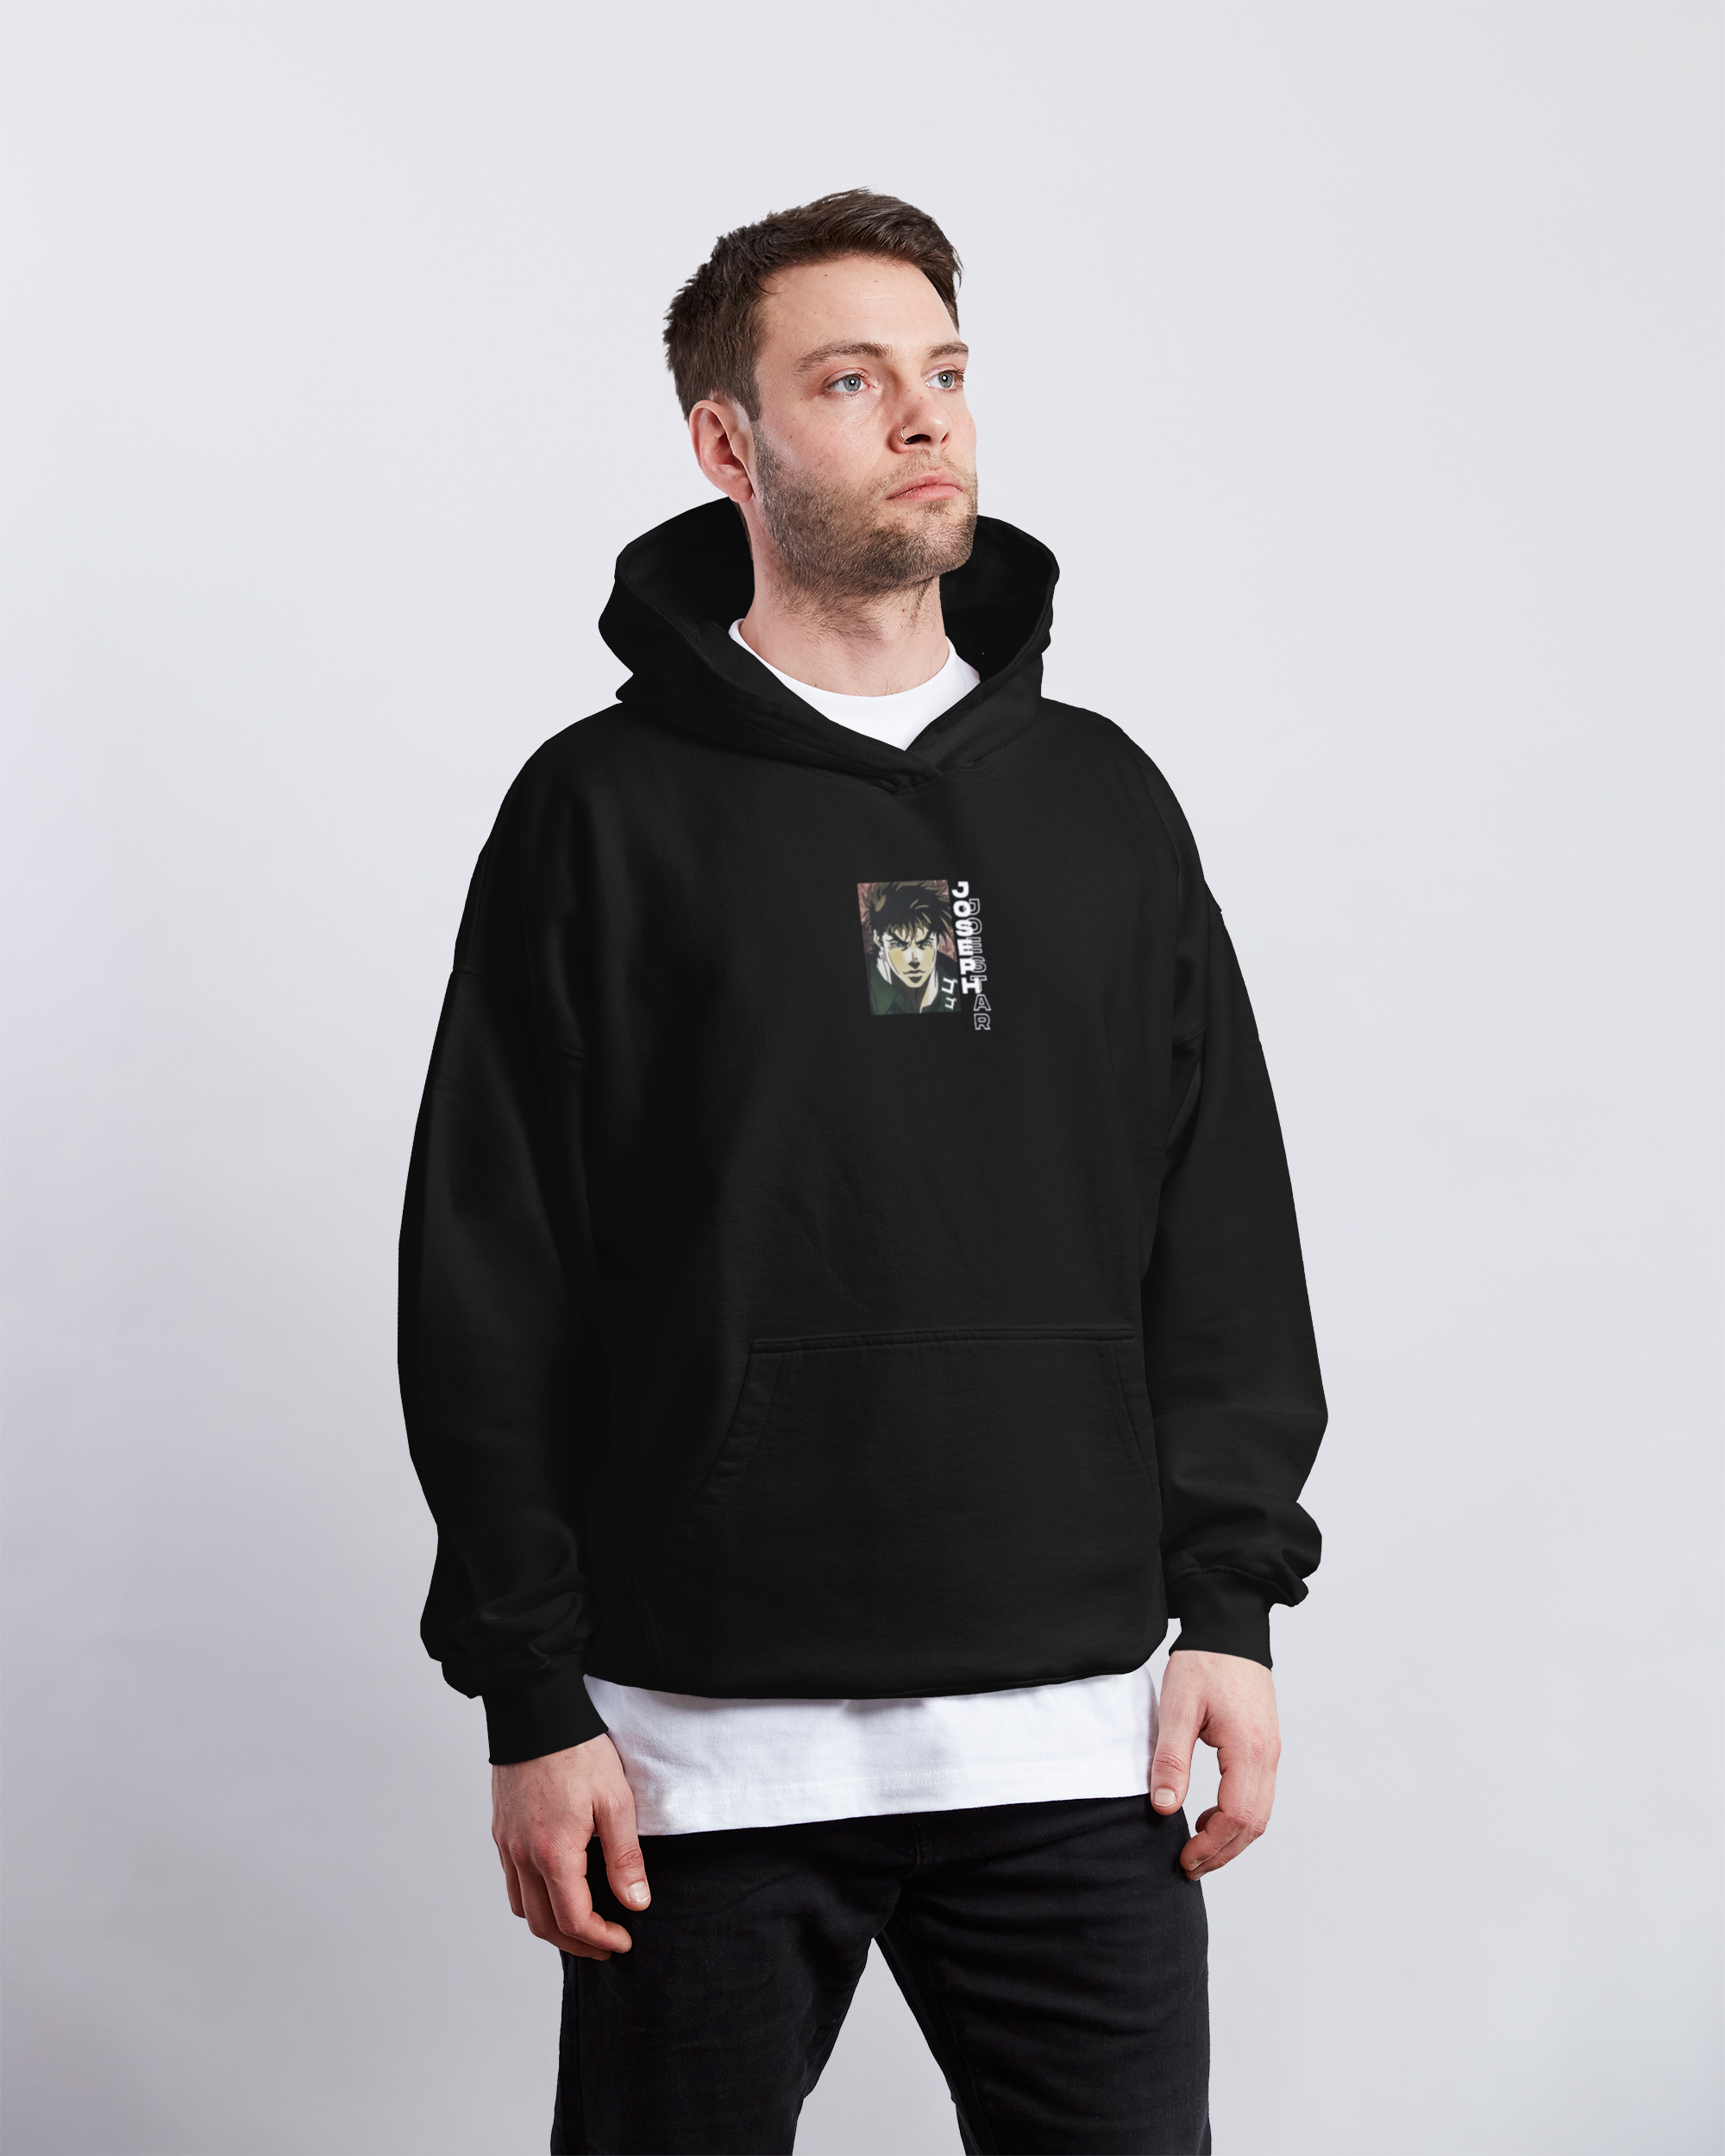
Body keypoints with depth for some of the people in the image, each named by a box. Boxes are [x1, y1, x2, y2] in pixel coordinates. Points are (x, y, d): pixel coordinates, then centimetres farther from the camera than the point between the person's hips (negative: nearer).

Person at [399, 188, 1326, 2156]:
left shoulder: (1101, 799, 11)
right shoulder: (608, 810, 1)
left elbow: (1225, 1236, 12)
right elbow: (490, 1279, -2)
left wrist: (1230, 1603, 4)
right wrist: (530, 1696, -6)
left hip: (1074, 1732, 3)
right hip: (707, 1743, -2)